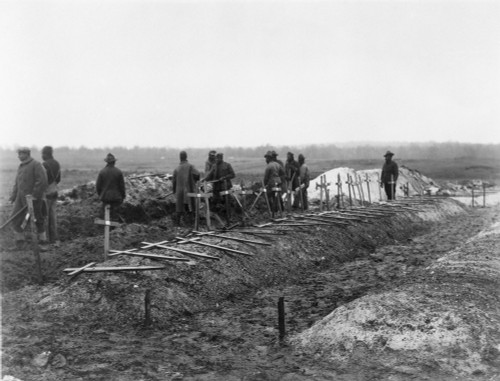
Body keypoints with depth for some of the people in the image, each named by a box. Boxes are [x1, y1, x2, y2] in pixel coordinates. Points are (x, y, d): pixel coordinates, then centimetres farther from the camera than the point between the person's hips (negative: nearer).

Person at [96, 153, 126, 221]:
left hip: (105, 196, 1)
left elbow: (98, 185, -1)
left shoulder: (102, 172, -5)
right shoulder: (118, 172, -7)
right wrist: (123, 196, 11)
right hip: (116, 196, -1)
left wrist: (99, 194, 15)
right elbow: (122, 185, -2)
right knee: (114, 215, 5)